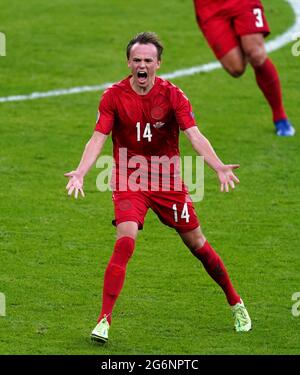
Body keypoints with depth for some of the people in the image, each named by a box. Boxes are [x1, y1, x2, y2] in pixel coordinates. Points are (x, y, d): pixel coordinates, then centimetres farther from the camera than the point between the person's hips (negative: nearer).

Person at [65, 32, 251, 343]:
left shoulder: (172, 95, -10)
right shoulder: (113, 96, -10)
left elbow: (194, 135, -18)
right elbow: (98, 138, -15)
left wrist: (219, 167, -34)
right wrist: (80, 173, -32)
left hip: (168, 181, 1)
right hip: (128, 182, -1)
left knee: (196, 243, 8)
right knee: (125, 241, -22)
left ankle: (236, 304, 28)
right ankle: (104, 320, -20)